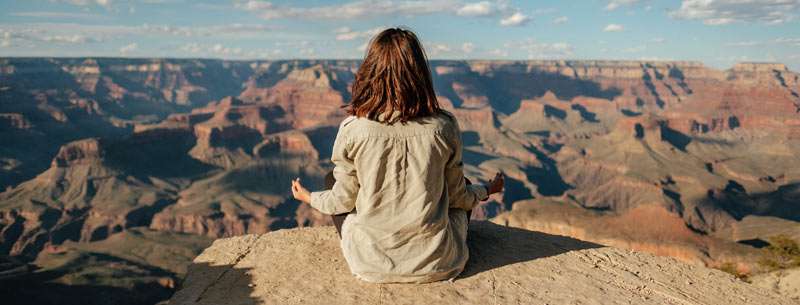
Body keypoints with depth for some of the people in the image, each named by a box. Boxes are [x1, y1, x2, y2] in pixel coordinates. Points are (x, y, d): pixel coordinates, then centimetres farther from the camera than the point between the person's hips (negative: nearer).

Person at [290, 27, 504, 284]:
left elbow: (343, 201, -3)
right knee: (464, 189, 30)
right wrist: (486, 191, 24)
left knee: (331, 177, 22)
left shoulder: (353, 130, -15)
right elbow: (457, 196, 1)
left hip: (372, 265, -1)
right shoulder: (444, 127, -12)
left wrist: (309, 197, 20)